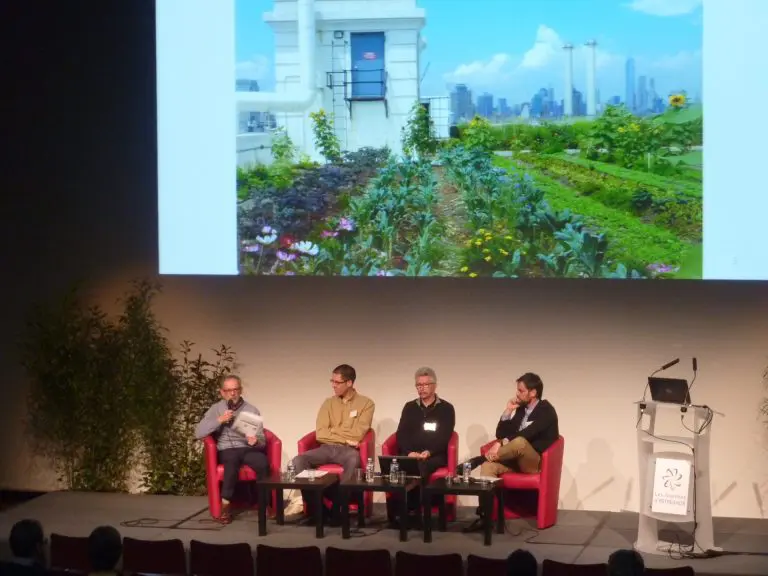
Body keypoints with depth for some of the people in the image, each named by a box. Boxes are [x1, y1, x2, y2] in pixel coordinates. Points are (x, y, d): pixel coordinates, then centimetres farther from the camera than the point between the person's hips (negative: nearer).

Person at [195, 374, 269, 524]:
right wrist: (220, 420, -12)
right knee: (233, 458, -39)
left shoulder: (252, 410, 12)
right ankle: (226, 505, -34)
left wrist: (256, 441, -16)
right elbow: (199, 433, -2)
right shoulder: (216, 409, 10)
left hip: (248, 449, 1)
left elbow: (262, 440, 9)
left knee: (263, 462, -34)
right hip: (226, 450, -1)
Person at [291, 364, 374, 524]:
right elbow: (320, 434, 3)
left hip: (347, 450, -3)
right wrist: (345, 438, -7)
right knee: (299, 460, -25)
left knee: (353, 461, -40)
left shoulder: (366, 403, 5)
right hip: (326, 449, 4)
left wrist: (332, 430, 1)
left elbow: (357, 434, -7)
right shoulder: (329, 402, 15)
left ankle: (337, 507, -29)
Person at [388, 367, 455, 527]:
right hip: (409, 454, 3)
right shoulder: (409, 407, 19)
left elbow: (444, 437, -1)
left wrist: (428, 452, -18)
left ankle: (412, 511, -29)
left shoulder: (446, 408, 9)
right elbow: (401, 434, 9)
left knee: (419, 468, -37)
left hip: (435, 455, -3)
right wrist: (409, 452, -11)